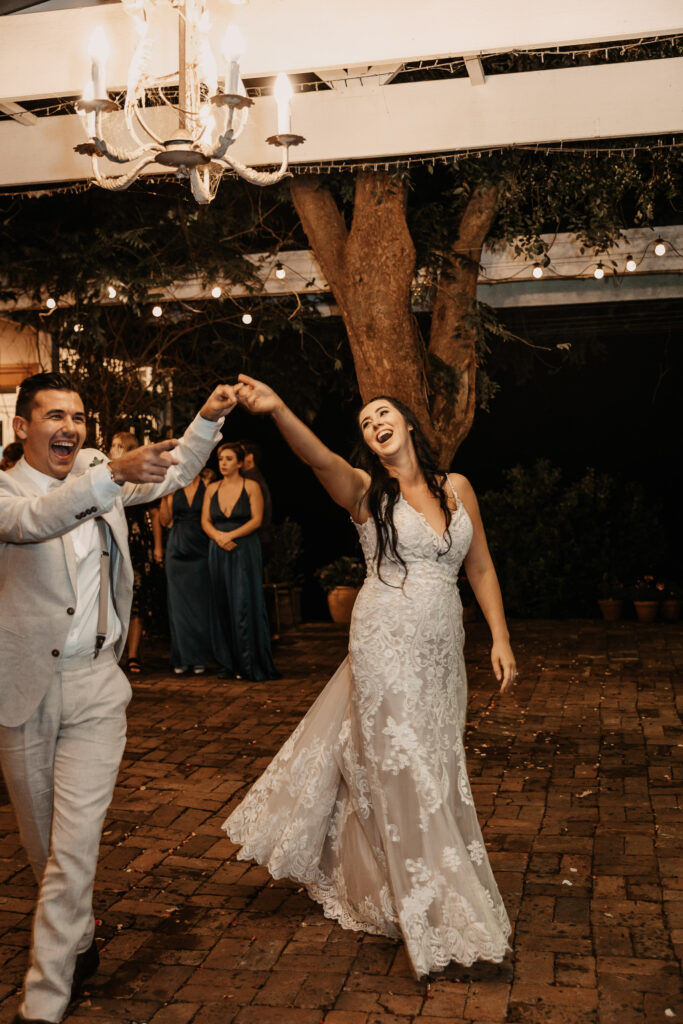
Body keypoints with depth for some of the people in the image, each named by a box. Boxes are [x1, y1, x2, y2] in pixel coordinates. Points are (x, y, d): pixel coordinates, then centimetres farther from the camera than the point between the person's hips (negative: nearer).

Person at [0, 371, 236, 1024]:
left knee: (75, 843, -5)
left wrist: (208, 419, -2)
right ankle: (78, 944, 41)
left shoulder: (98, 471, 4)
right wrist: (113, 475, -47)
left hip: (94, 683, 2)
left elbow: (175, 473, 16)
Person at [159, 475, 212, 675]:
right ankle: (182, 659, 10)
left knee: (199, 604, 1)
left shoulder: (207, 487, 0)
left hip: (200, 551, -2)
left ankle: (199, 659, 9)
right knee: (178, 604, 3)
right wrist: (164, 497, -5)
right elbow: (165, 520, 5)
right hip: (177, 549, 2)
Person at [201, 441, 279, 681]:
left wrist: (230, 535, -15)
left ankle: (249, 664, -1)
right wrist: (218, 536, -11)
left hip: (245, 551, -4)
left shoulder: (251, 487, 0)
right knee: (222, 606, 4)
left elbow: (256, 520, -7)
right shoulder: (212, 489, 11)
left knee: (244, 604, -7)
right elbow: (205, 521, 8)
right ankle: (228, 664, 10)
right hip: (218, 553, 4)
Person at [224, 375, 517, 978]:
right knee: (402, 774, 1)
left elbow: (481, 569, 10)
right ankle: (436, 917, 17)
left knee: (435, 769, 14)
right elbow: (320, 459, -25)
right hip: (386, 645, -4)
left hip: (442, 651, 4)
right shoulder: (365, 490, -3)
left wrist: (500, 638, 3)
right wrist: (278, 410, -43)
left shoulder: (456, 488, 8)